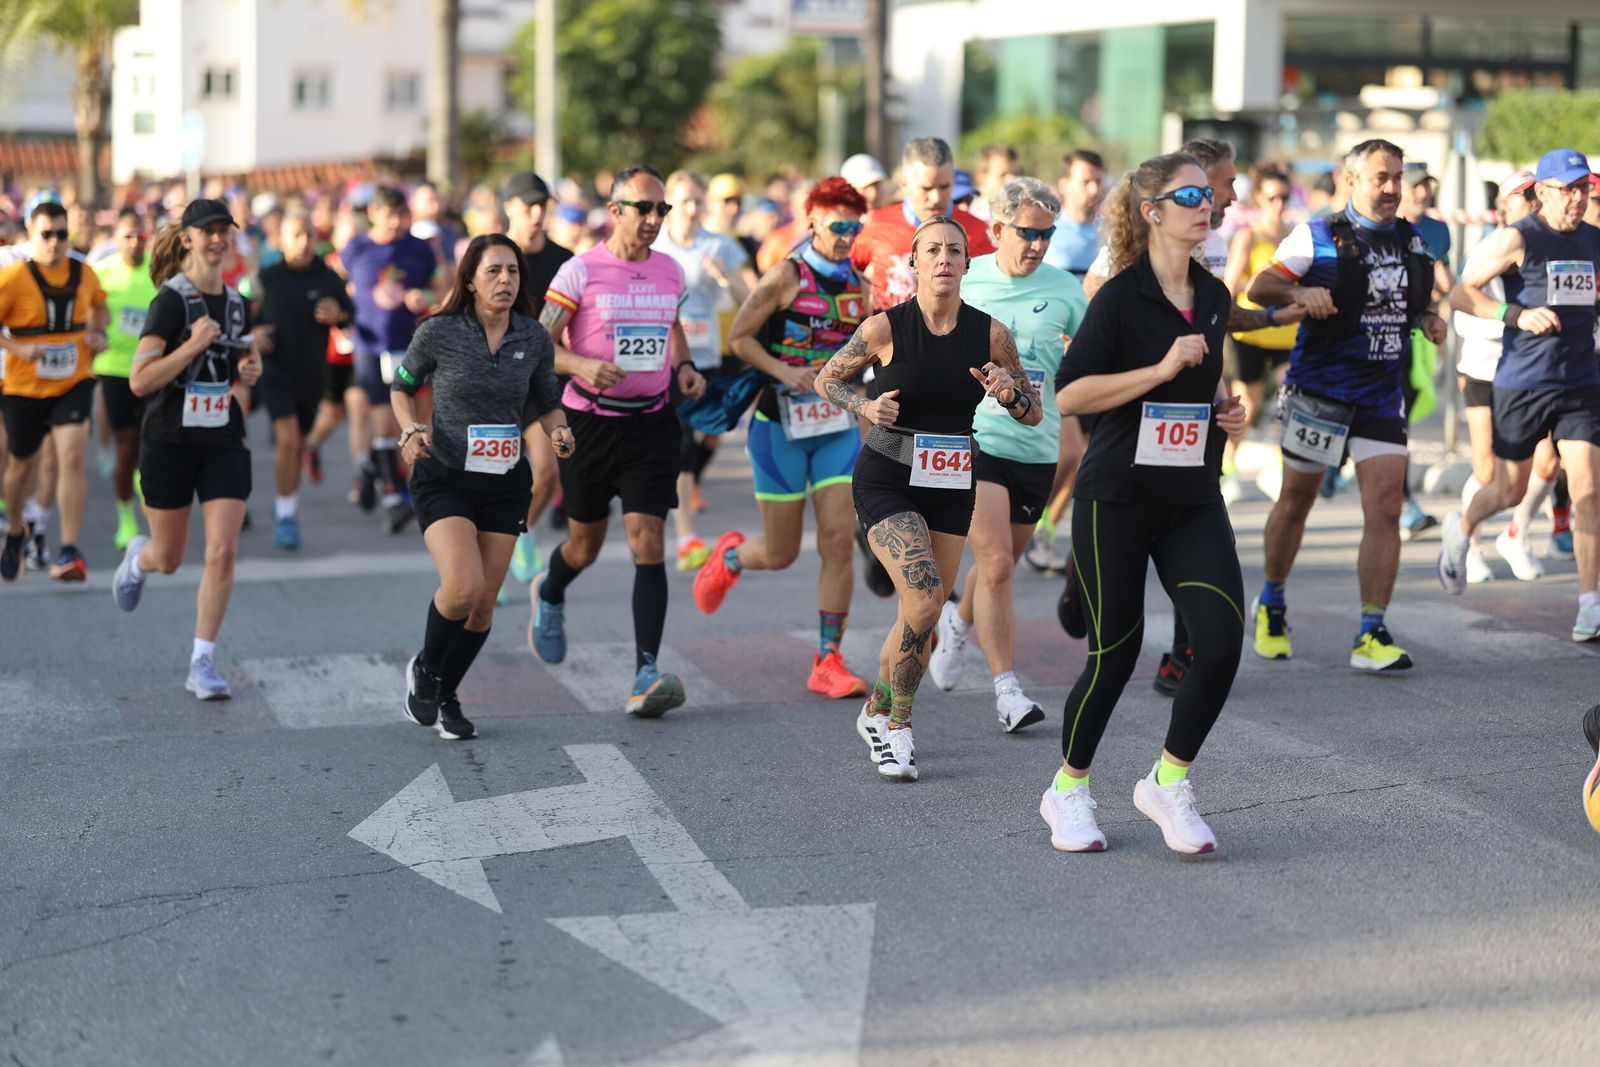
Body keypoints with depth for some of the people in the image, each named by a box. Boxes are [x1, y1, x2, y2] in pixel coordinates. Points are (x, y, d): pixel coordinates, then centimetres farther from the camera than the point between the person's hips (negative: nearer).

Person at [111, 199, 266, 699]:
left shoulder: (237, 302, 6)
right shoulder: (171, 300, -13)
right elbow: (139, 381, -20)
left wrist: (251, 369, 2)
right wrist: (194, 344, -26)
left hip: (224, 441, 4)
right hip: (170, 442, -4)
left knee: (223, 551, -10)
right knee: (169, 559, 11)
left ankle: (203, 662, 0)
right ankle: (138, 558, 49)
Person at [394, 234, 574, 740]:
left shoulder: (534, 339, 0)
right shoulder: (438, 333, -9)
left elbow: (548, 403, 13)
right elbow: (402, 387, 7)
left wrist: (558, 432, -8)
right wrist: (411, 432, -11)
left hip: (506, 482, 4)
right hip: (443, 477, -4)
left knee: (483, 604, 4)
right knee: (463, 587, -22)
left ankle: (446, 696, 28)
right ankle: (424, 668, 9)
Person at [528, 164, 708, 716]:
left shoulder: (670, 271, 5)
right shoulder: (580, 271, -8)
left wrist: (684, 367, 5)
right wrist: (583, 365, -25)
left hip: (651, 422, 2)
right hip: (590, 420, -2)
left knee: (647, 542, -11)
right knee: (586, 543, 13)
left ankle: (646, 675, -15)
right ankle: (549, 595, 50)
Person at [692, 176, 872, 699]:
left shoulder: (859, 286, 6)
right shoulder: (786, 277, -9)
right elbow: (739, 337, -7)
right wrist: (785, 373, -19)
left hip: (838, 426, 4)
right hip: (780, 425, -4)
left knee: (839, 542, -8)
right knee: (780, 554, 3)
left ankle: (828, 662, -1)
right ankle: (730, 556, 39)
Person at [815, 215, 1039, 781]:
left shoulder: (991, 334, -5)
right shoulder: (884, 328, -12)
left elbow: (1035, 412, 4)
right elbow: (827, 379, 3)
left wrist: (1008, 392, -17)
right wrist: (865, 406, -16)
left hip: (950, 486, 4)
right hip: (886, 480, -4)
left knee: (922, 616, 8)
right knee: (925, 601, -20)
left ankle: (878, 711, 33)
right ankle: (897, 722, -1)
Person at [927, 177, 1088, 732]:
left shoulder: (1065, 290, 3)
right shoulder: (963, 282, -1)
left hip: (1038, 449, 3)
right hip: (974, 441, -3)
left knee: (1001, 564, 15)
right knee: (995, 565, -13)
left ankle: (958, 622, 46)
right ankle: (1007, 688, -7)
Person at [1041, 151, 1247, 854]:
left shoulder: (1214, 296, 10)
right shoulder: (1121, 296, -10)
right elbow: (1068, 394, -16)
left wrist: (1226, 407, 7)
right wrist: (1162, 370, -20)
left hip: (1194, 499, 5)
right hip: (1118, 498, -5)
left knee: (1222, 640, -10)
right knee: (1116, 651, 2)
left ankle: (1168, 782, 8)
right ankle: (1068, 791, 23)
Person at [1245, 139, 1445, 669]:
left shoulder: (1411, 242, 10)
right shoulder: (1318, 237, -5)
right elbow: (1259, 287, -8)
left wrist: (1427, 319, 2)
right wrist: (1298, 292, -28)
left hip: (1383, 392, 3)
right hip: (1319, 387, -3)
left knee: (1385, 508, -8)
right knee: (1296, 501, 10)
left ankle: (1371, 636, -6)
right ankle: (1271, 605, 32)